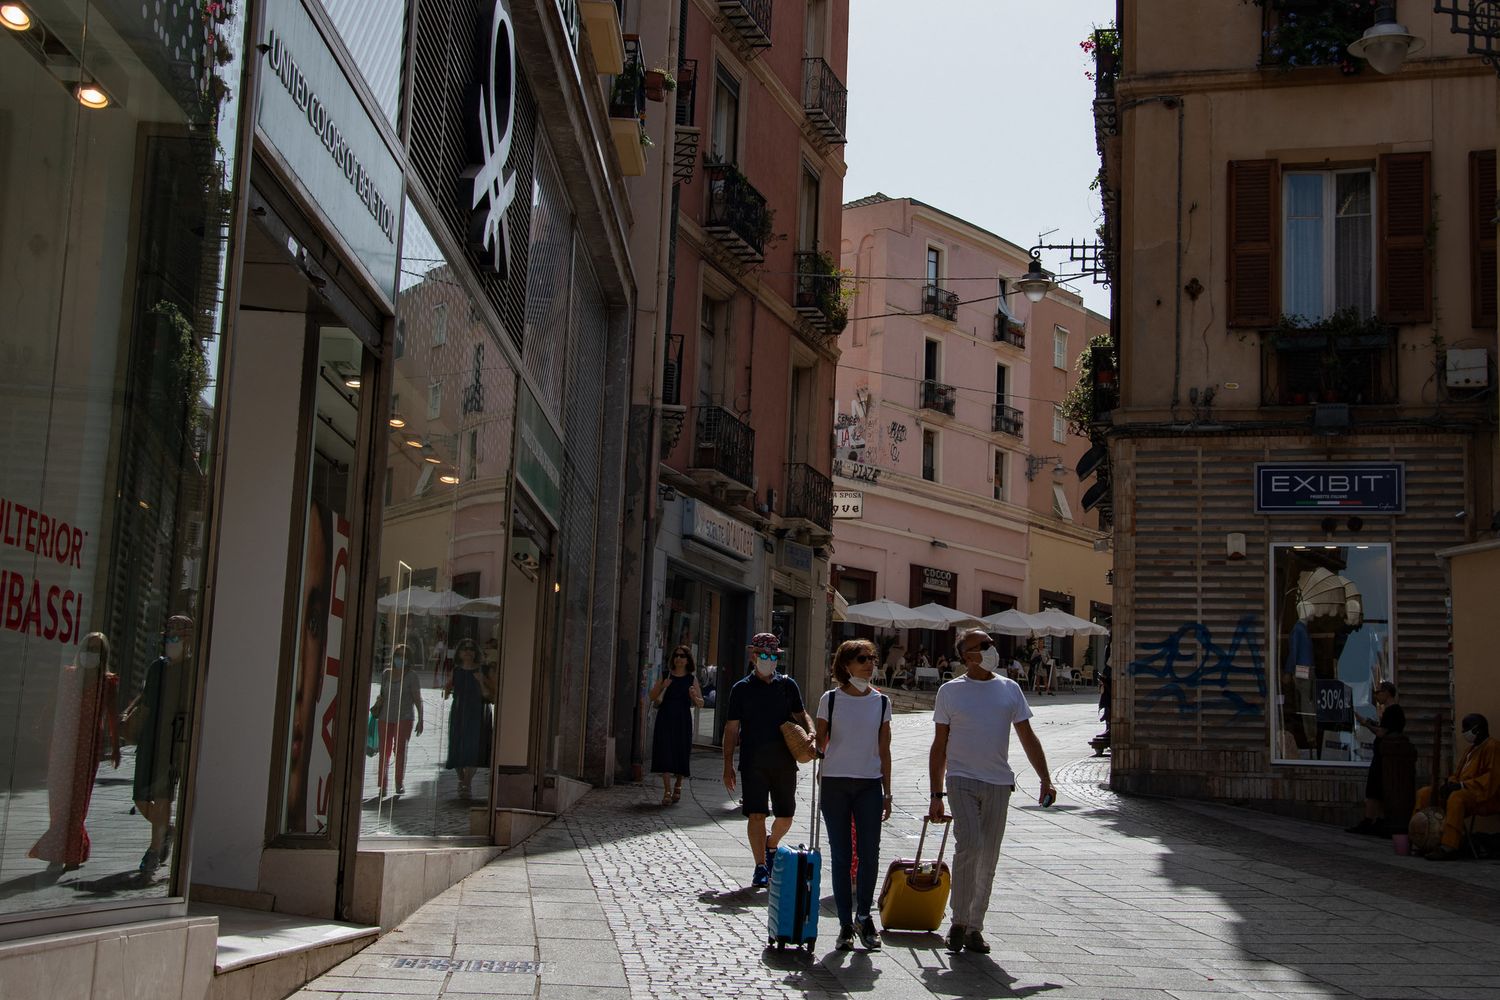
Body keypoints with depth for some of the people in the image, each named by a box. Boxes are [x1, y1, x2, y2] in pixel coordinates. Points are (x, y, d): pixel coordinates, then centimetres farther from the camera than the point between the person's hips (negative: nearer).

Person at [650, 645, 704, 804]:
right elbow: (653, 697, 6)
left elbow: (701, 704, 6)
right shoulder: (665, 675, 6)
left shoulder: (691, 679, 5)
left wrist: (694, 697, -15)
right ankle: (667, 791, -10)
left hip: (683, 720, 0)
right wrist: (663, 687, -11)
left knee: (681, 754, 4)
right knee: (665, 753, -10)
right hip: (665, 719, 0)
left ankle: (678, 786, 29)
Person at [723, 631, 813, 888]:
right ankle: (761, 868, 4)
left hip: (784, 761, 2)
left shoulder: (787, 685, 8)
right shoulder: (741, 689, 2)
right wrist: (728, 766, -2)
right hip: (752, 761, -2)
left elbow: (801, 715, 17)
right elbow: (732, 729, 3)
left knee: (786, 816, 8)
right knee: (756, 814, -6)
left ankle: (771, 846, 38)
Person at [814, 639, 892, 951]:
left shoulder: (881, 702, 7)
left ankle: (863, 916, 15)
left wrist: (887, 792, 9)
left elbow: (884, 750, 10)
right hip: (835, 784, -1)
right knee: (840, 856, 3)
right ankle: (845, 923, 12)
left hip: (870, 785, 1)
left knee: (869, 855, -4)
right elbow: (819, 743, 5)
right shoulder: (831, 699, 1)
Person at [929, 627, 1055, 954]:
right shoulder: (951, 691, 1)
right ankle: (959, 922, -6)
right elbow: (940, 745, 3)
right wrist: (936, 795, -1)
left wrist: (1045, 778, 1)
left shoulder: (1009, 689, 8)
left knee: (988, 859, 5)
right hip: (962, 780, -3)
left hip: (999, 783, 3)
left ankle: (975, 928, 17)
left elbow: (1027, 737, 11)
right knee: (969, 846, -19)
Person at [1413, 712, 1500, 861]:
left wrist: (1463, 785, -23)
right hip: (1464, 791, 10)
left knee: (1456, 797, -41)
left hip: (1484, 797, -10)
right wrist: (1450, 783, 0)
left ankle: (1449, 847, -47)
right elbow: (1458, 773, 25)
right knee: (1424, 793, 2)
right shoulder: (1470, 748, 23)